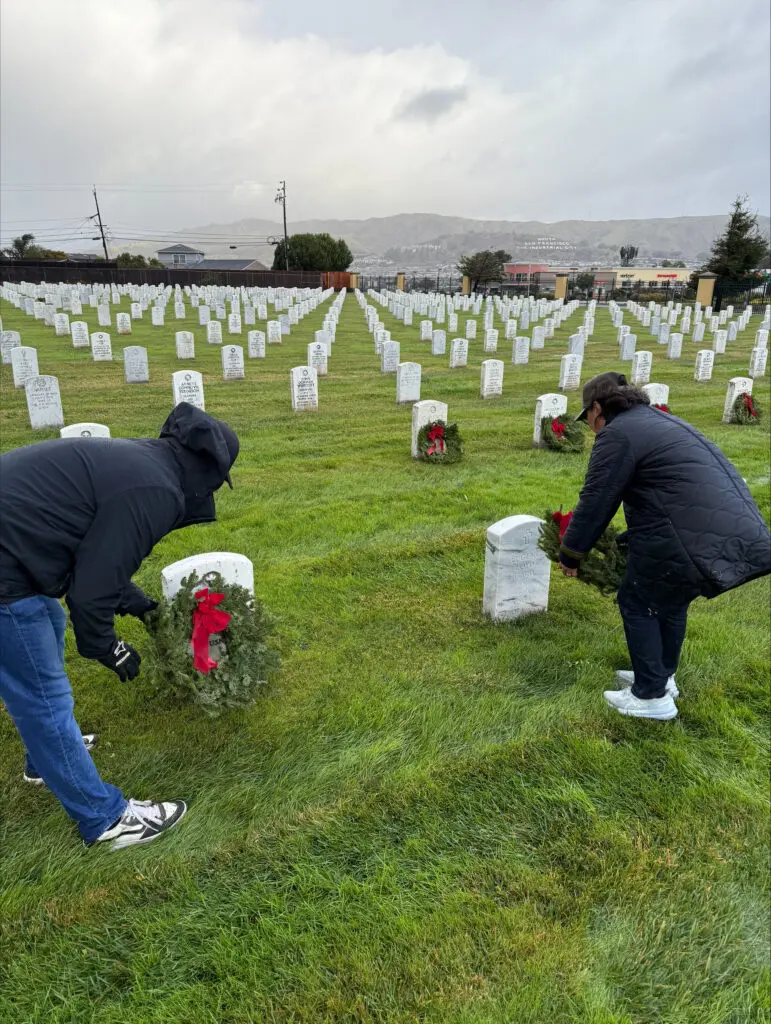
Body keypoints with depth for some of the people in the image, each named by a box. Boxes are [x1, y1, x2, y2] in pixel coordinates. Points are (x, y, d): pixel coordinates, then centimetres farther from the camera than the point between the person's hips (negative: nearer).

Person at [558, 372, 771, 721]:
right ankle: (662, 676, 40)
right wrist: (633, 541, 35)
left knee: (638, 603, 8)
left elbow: (595, 502, -5)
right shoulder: (655, 420, 24)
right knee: (670, 598, 26)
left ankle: (651, 697, 18)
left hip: (694, 537, -9)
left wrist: (570, 554, 7)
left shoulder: (618, 434, -6)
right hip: (735, 530, 9)